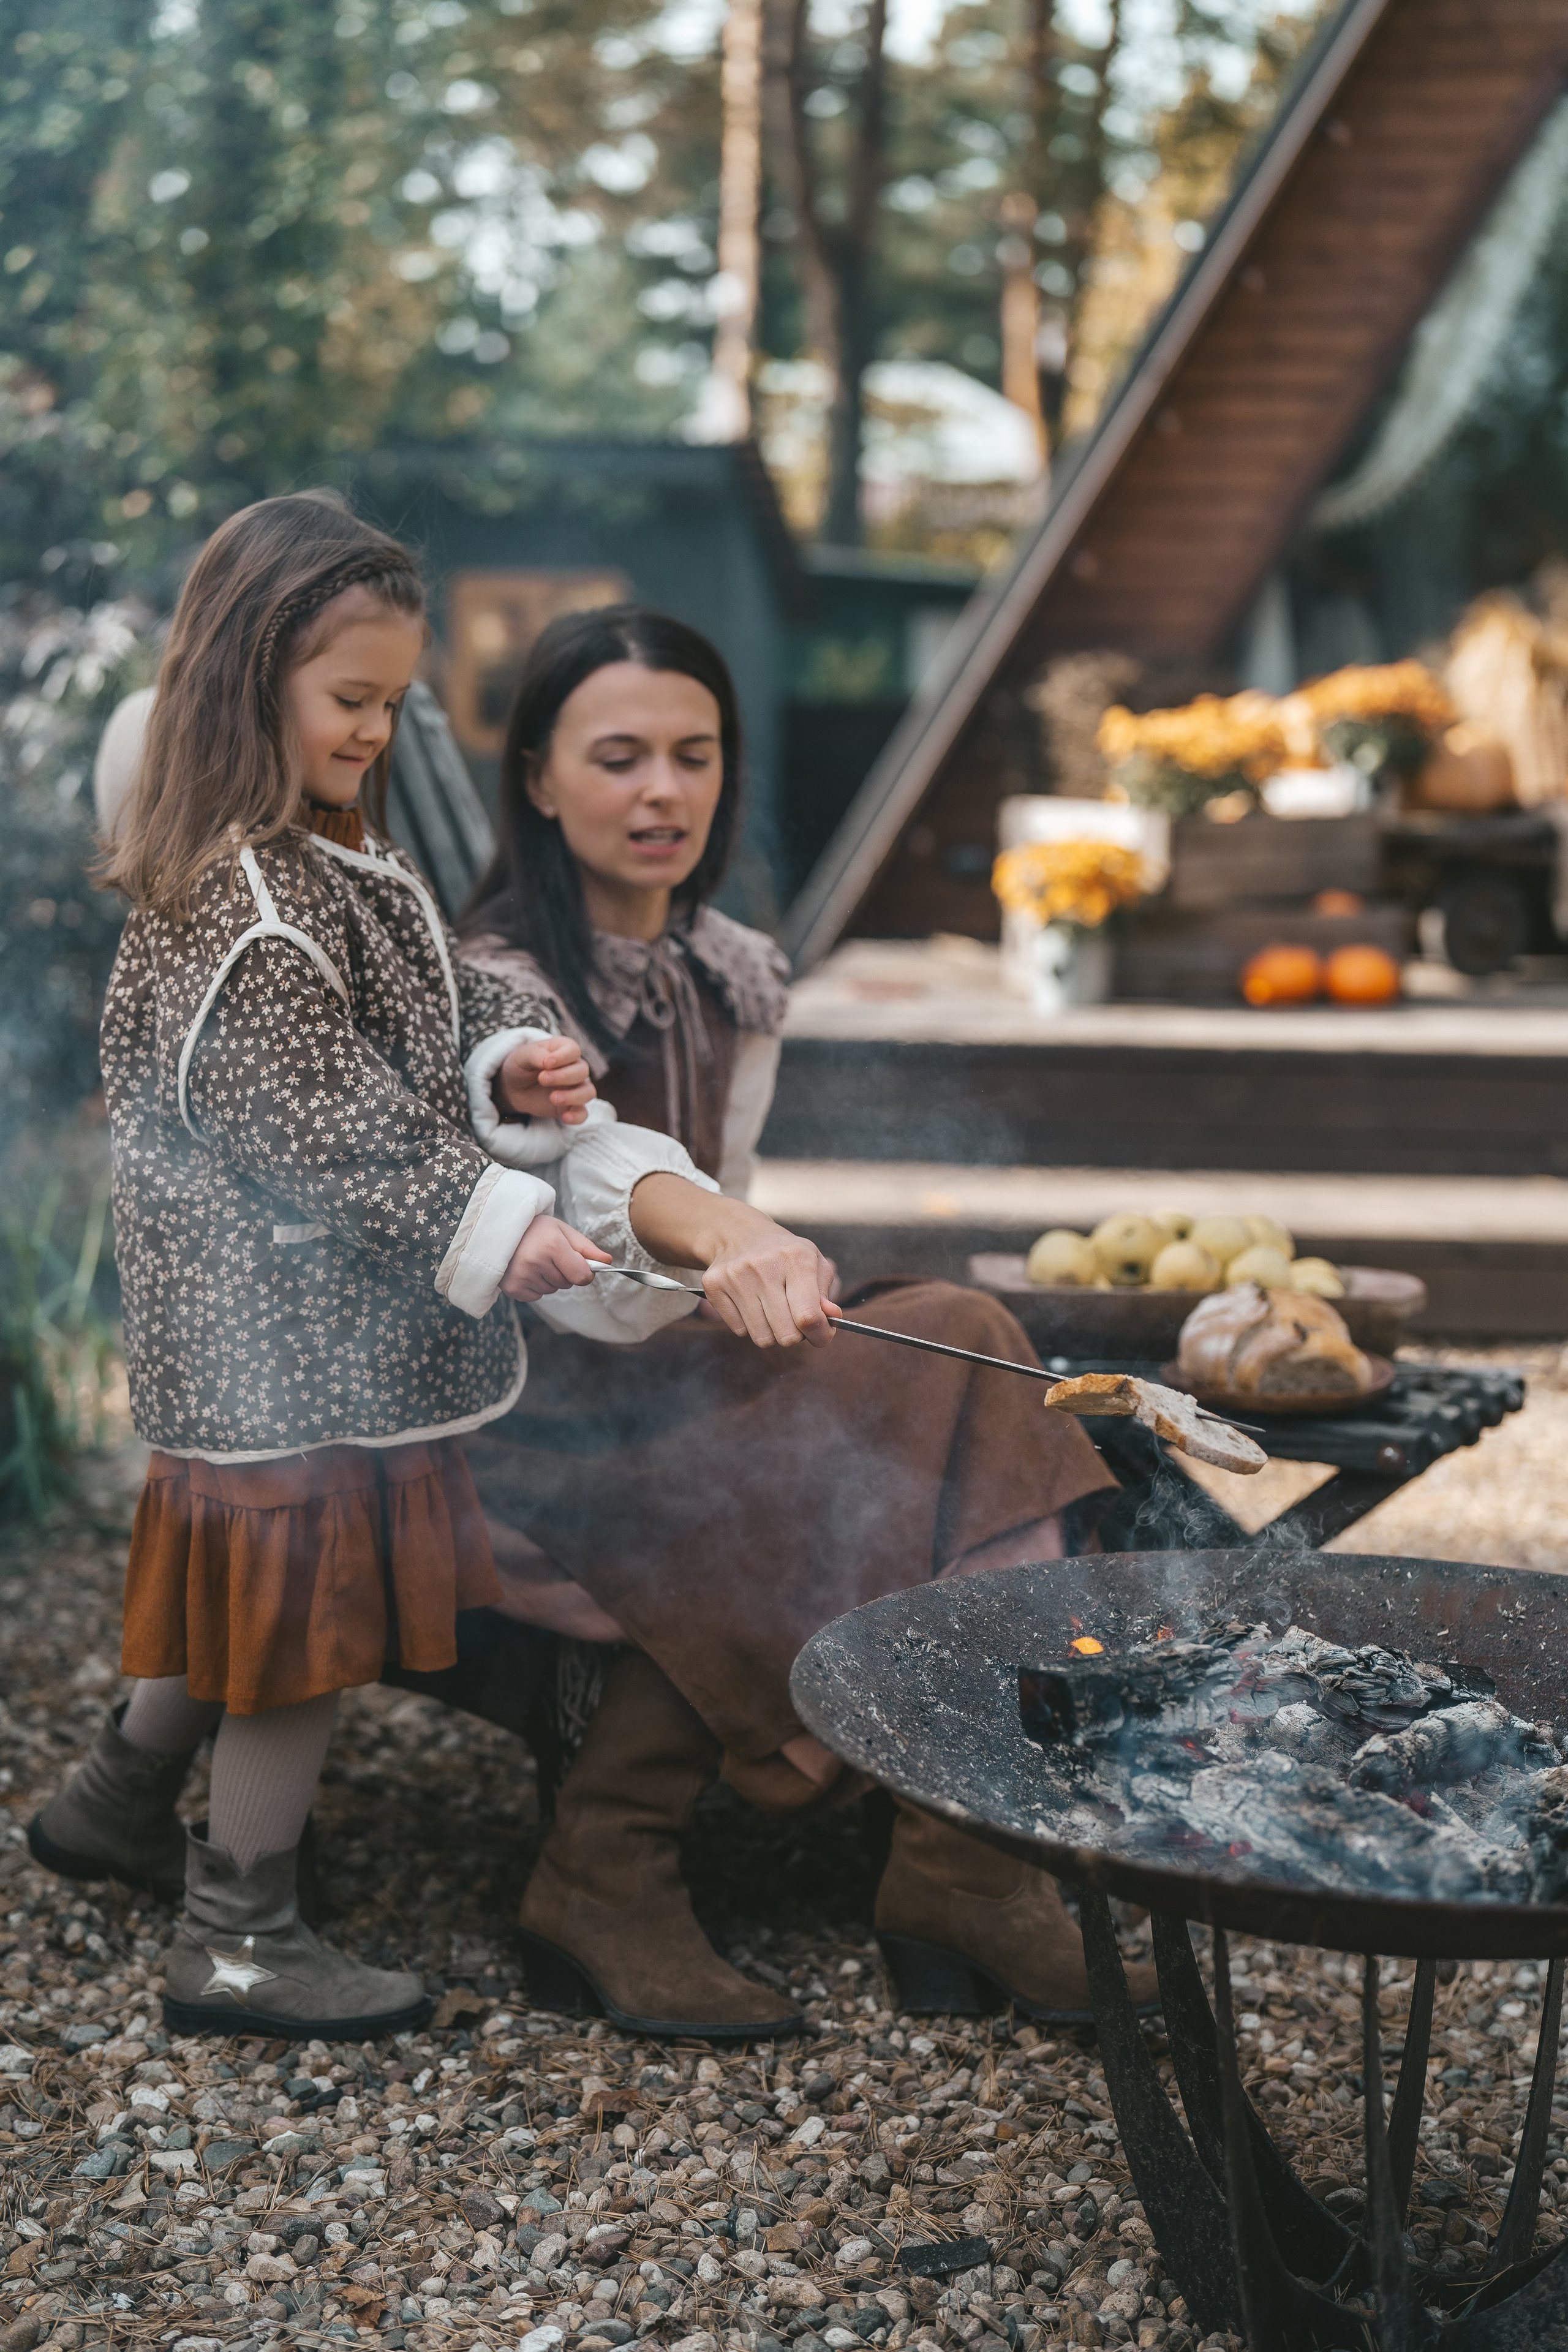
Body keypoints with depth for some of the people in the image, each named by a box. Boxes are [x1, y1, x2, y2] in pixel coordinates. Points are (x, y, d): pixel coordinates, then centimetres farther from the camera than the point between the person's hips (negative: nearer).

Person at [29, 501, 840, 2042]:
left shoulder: (329, 853, 10)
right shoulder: (241, 908, -22)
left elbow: (434, 1007, 14)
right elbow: (326, 1128, -24)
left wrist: (510, 1060, -7)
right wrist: (506, 1230, -23)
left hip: (271, 1308, 10)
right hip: (294, 1328, -10)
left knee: (249, 1586, 23)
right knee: (310, 1609, 1)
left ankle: (119, 1800, 42)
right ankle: (239, 1941, 15)